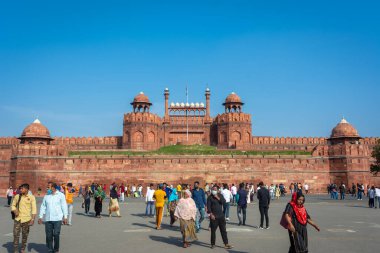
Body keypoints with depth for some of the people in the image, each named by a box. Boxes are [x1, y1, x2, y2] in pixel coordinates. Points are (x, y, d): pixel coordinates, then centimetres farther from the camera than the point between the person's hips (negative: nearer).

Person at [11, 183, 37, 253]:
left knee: (25, 236, 8)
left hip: (26, 219, -1)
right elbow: (13, 205, 14)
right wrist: (14, 211, -8)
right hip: (17, 219, 2)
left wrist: (32, 219, -13)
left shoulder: (31, 197, -5)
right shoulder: (17, 196, 2)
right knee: (16, 235, -2)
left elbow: (34, 209, -6)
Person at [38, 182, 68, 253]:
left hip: (57, 219, -3)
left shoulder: (60, 195, -2)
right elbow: (43, 207, 11)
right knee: (49, 235, 5)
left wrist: (65, 217, -5)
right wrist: (40, 217, 5)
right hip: (48, 219, 3)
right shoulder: (46, 196, 8)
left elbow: (64, 206, -2)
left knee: (56, 234, -3)